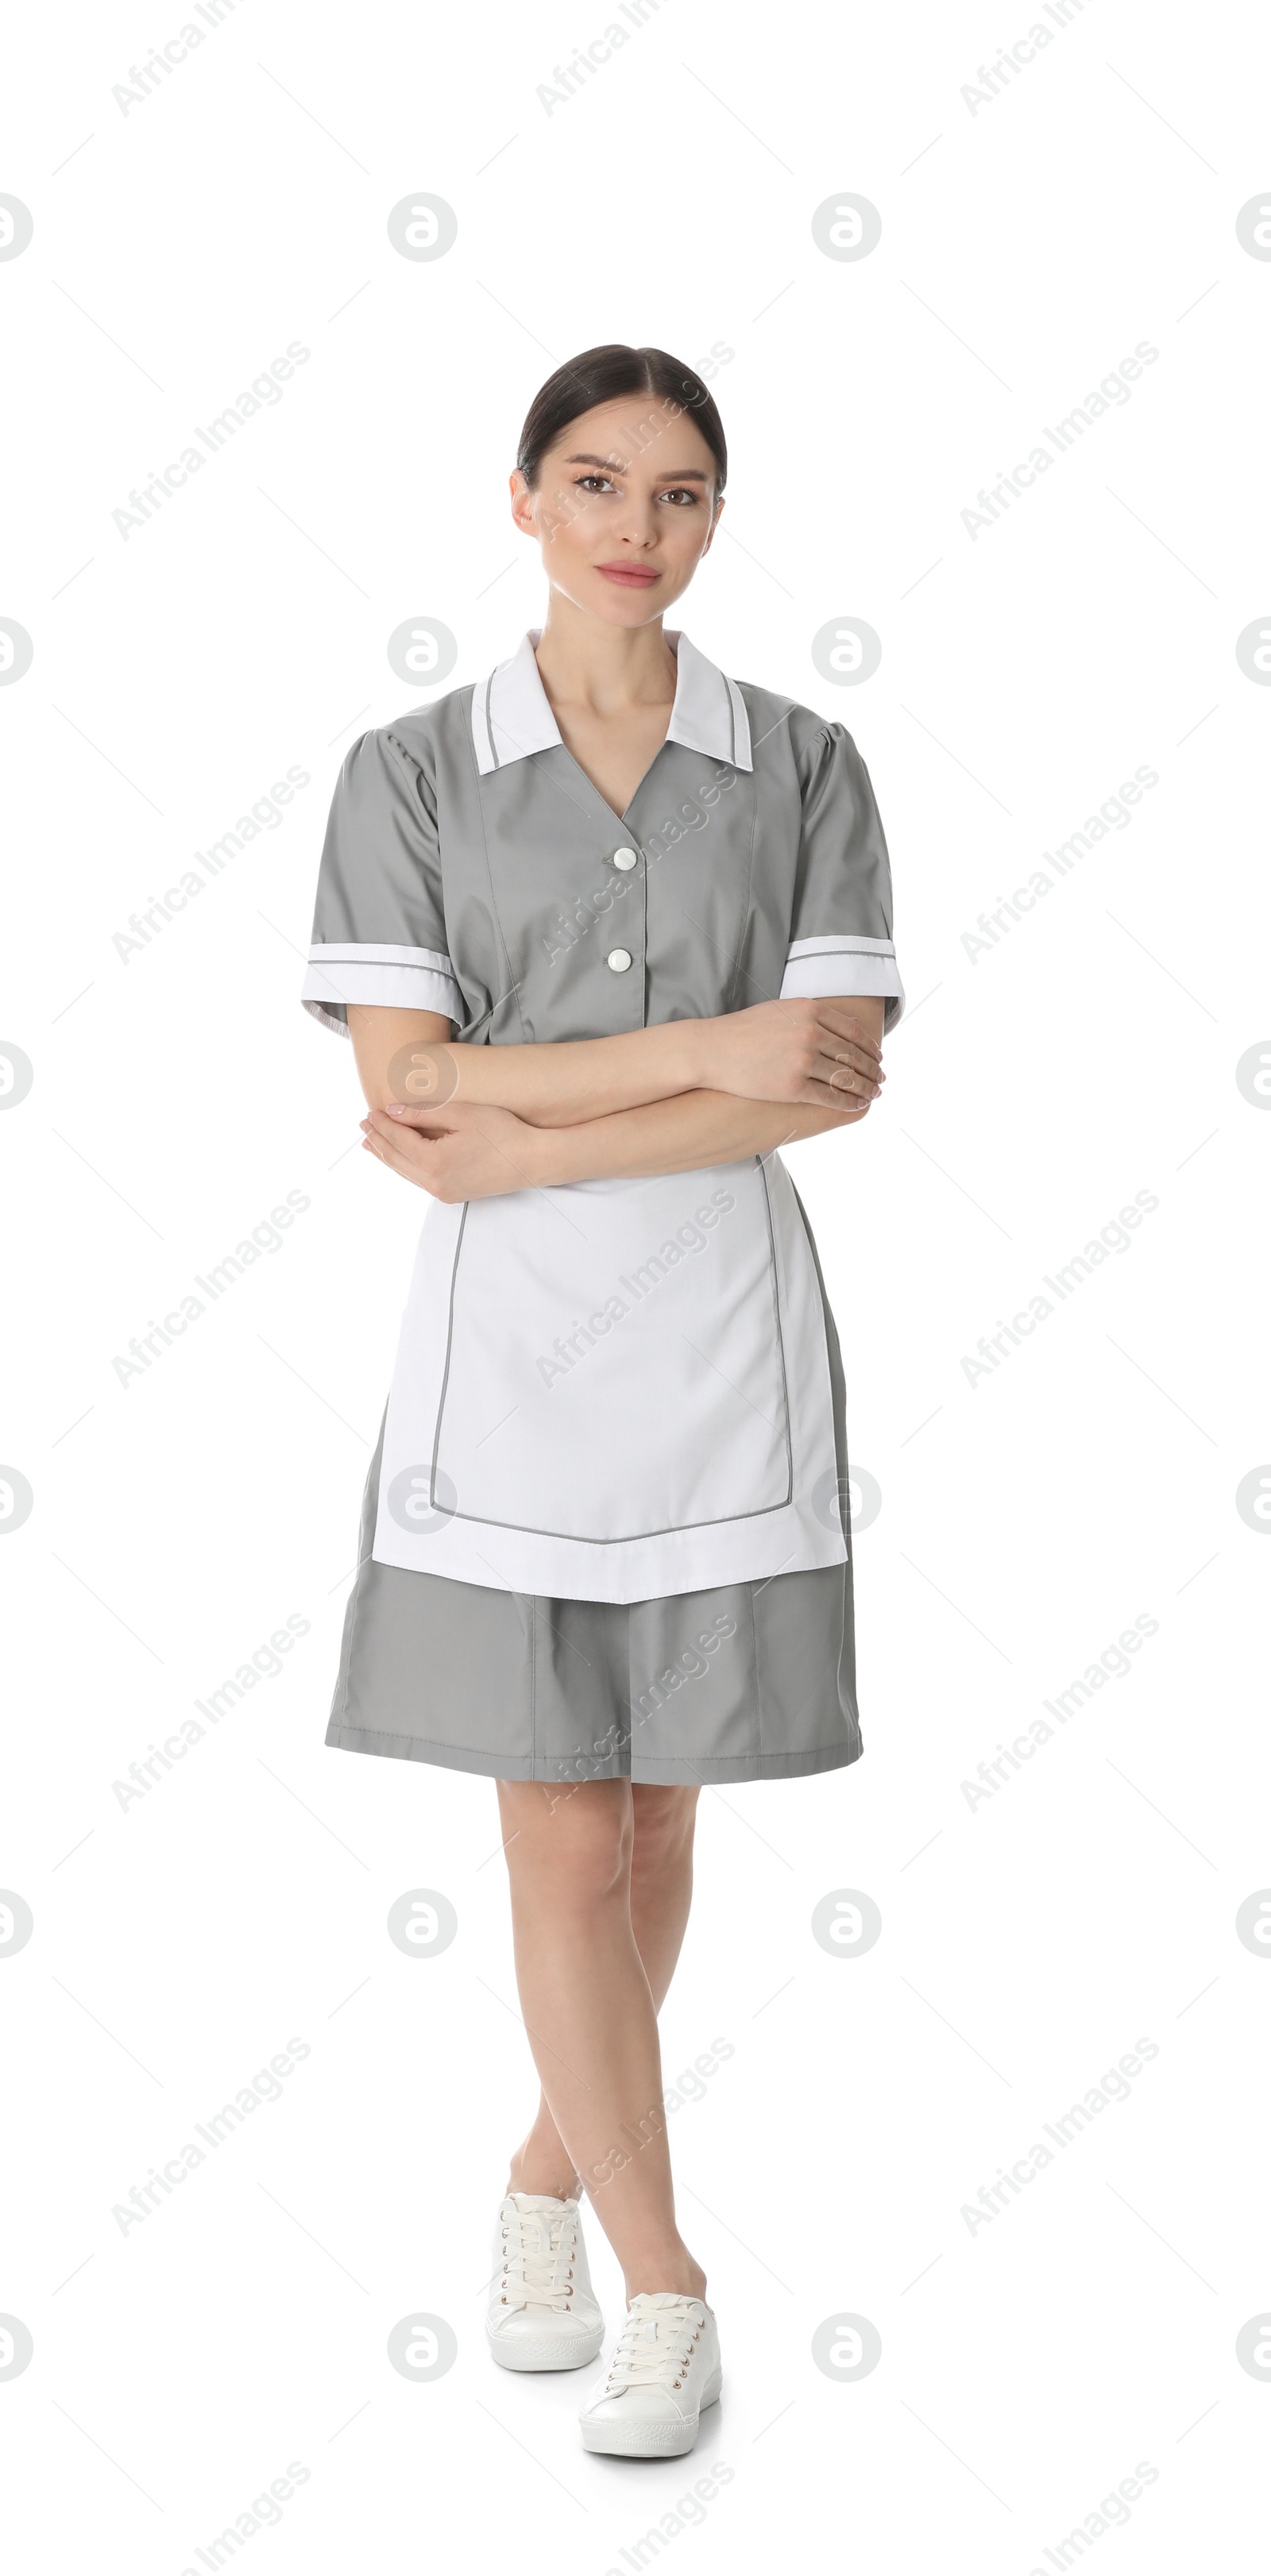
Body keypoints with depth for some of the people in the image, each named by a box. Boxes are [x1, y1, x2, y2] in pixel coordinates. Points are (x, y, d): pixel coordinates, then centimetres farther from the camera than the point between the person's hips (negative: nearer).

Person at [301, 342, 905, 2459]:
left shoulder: (802, 765, 2)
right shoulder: (410, 773, 0)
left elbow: (838, 1081, -9)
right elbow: (405, 1087, -9)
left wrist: (528, 1148, -15)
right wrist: (708, 1046, -16)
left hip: (725, 1338, 1)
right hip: (507, 1342, -1)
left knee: (658, 1821, 11)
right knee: (559, 1835, 1)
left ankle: (552, 2166, 36)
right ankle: (665, 2283, 16)